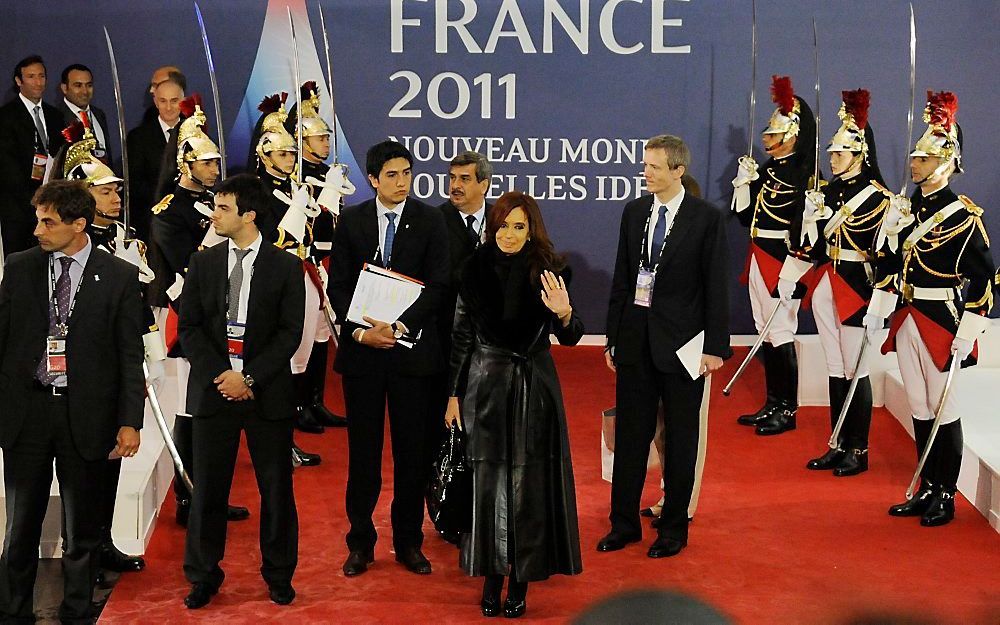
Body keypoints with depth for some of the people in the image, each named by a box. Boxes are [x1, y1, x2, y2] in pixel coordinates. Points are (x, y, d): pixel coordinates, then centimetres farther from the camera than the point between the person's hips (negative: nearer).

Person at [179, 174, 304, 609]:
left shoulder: (285, 267, 0)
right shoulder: (203, 263, 7)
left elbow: (290, 332, -4)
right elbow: (188, 327, 4)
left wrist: (249, 379, -12)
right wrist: (219, 376, -9)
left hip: (268, 393, -2)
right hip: (213, 389, 2)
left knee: (276, 488, 5)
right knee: (208, 488, 5)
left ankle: (279, 575, 19)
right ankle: (203, 576, 18)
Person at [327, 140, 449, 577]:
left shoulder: (430, 221, 1)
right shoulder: (351, 221, 4)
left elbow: (437, 286, -5)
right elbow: (338, 286, 3)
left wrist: (400, 326, -18)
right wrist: (359, 331, -12)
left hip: (412, 349, -1)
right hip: (361, 348, 1)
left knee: (412, 451, 5)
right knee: (362, 450, 6)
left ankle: (408, 542, 18)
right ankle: (361, 542, 17)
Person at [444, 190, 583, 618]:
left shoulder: (548, 272, -5)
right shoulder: (476, 270, -2)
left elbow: (569, 338, -5)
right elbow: (461, 337, 5)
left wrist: (564, 314, -27)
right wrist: (454, 394, 5)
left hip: (533, 387, -1)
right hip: (485, 385, 1)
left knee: (527, 484, 2)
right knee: (489, 482, 6)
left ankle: (521, 581, 13)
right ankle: (491, 576, 18)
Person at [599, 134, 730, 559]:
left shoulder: (706, 218, -7)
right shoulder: (634, 212, 7)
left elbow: (716, 287, -7)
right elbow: (621, 279, 10)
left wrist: (715, 347, -10)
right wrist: (613, 337, 9)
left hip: (681, 343, -4)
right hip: (635, 337, 4)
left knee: (680, 439, 6)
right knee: (630, 433, 9)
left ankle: (674, 528, 17)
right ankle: (624, 523, 20)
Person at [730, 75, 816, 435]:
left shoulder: (801, 173, -12)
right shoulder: (767, 170, 12)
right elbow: (745, 216, 11)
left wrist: (792, 271, -19)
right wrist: (744, 181, -1)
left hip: (782, 262, -8)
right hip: (760, 260, 8)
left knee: (781, 332, -2)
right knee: (766, 332, 12)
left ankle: (788, 410, 7)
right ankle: (773, 404, 20)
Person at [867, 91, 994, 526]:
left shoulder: (964, 216, -12)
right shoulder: (903, 209, 8)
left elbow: (983, 277, -14)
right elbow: (887, 262, 15)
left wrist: (968, 333, -17)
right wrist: (877, 309, 8)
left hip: (942, 321, -6)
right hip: (907, 319, 6)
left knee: (943, 408, 2)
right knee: (919, 408, 12)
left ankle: (946, 496, 12)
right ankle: (927, 489, 22)